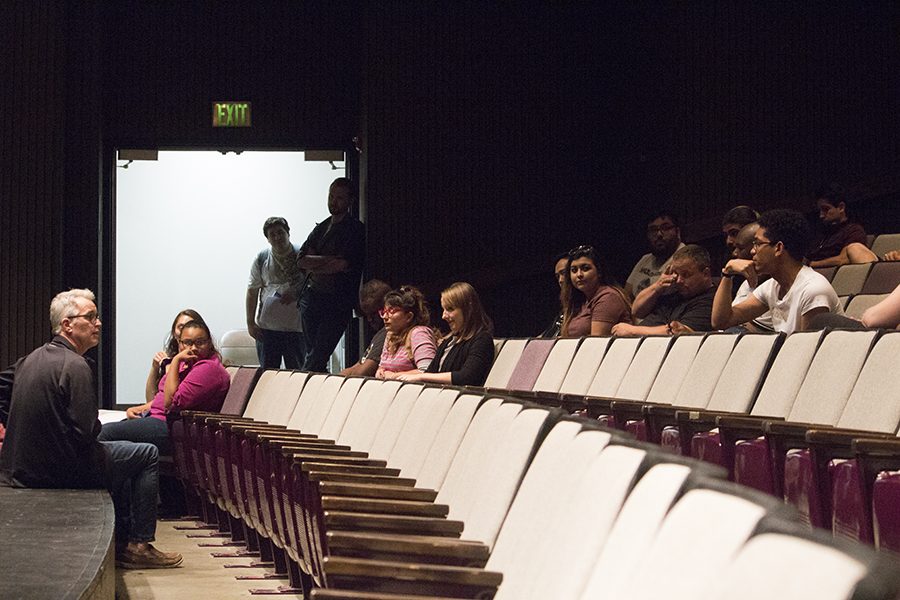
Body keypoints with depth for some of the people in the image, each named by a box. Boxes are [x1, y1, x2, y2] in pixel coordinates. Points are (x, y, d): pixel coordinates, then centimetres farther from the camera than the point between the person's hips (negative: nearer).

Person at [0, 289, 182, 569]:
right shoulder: (75, 366, -20)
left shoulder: (31, 359, 8)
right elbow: (86, 431, -22)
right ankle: (139, 546, 7)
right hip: (59, 469, -10)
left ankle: (122, 543, 34)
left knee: (118, 451, 31)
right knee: (148, 454, 5)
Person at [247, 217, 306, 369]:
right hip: (267, 327, 1)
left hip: (295, 326, -1)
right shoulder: (262, 259, 4)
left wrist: (296, 294, -13)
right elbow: (252, 291, 6)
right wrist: (250, 323, 2)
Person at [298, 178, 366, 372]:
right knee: (312, 355, 5)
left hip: (338, 302, -6)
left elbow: (345, 264, -13)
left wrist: (313, 265, 0)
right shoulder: (321, 228, 18)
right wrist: (329, 260, -9)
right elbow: (301, 260, 7)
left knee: (316, 358, -13)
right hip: (311, 296, 6)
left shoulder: (355, 229, -1)